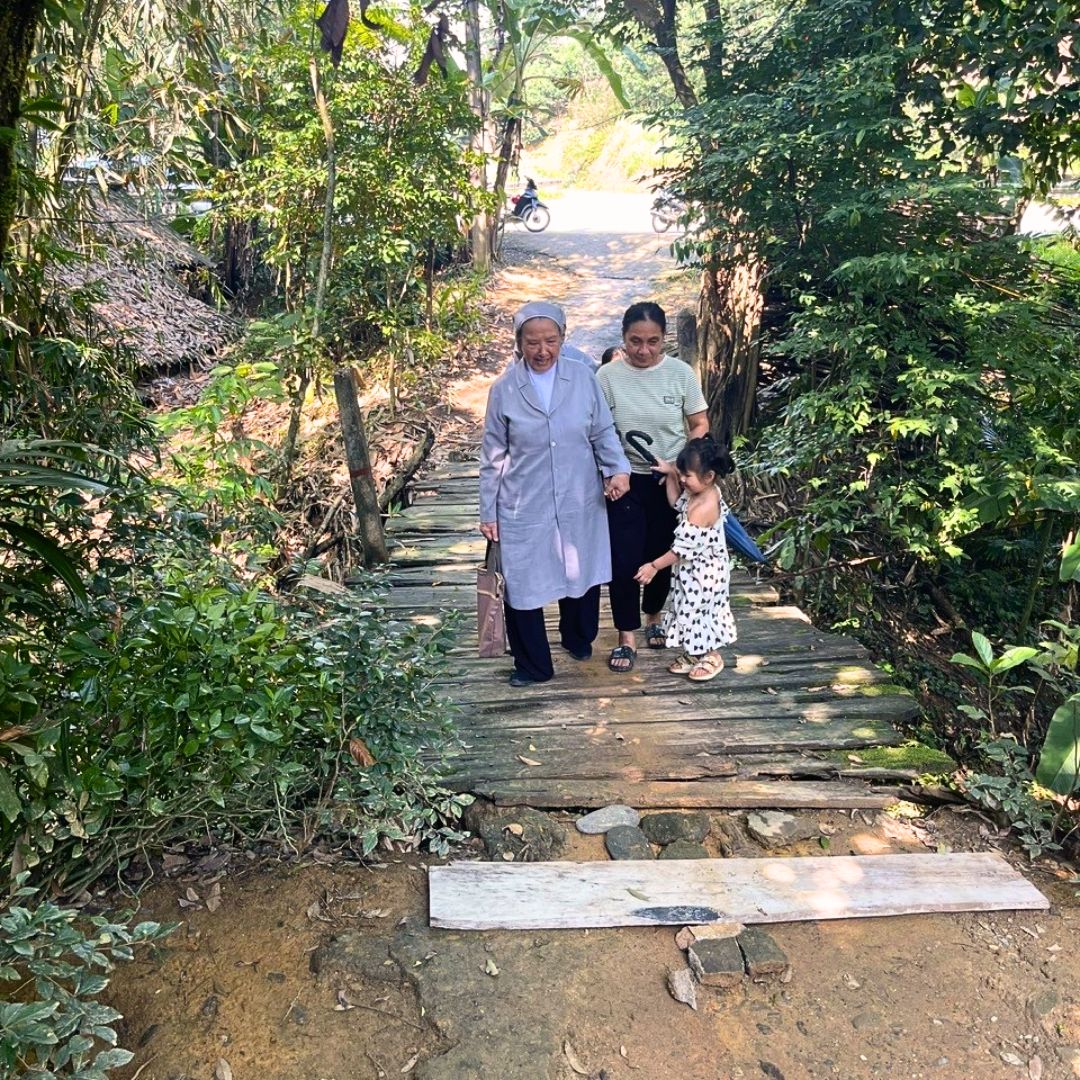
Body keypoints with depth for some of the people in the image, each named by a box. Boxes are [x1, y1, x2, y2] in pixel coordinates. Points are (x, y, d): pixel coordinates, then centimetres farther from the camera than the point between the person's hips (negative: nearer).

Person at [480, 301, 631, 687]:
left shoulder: (583, 378, -4)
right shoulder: (503, 389, -6)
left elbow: (603, 431, 4)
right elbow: (493, 456, 0)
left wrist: (618, 468, -16)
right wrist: (488, 512, 1)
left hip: (579, 502, 2)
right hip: (524, 507, -1)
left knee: (582, 575, 17)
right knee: (523, 584, 5)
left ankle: (578, 640, 46)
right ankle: (532, 665, 26)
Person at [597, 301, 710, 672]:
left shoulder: (681, 373, -6)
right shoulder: (608, 376, -9)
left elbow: (700, 424, 1)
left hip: (671, 482, 2)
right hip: (626, 481, -1)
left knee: (663, 554, 14)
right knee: (624, 558, -1)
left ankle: (653, 616, 39)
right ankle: (627, 636, 14)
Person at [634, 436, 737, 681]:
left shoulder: (704, 508, -30)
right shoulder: (700, 492, -3)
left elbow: (684, 547, -27)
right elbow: (677, 503, 16)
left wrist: (655, 566, -21)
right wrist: (670, 474, 2)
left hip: (703, 573, -9)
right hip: (693, 569, 9)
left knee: (700, 613, 7)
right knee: (692, 613, 19)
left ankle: (712, 658, 25)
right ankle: (693, 654, 34)